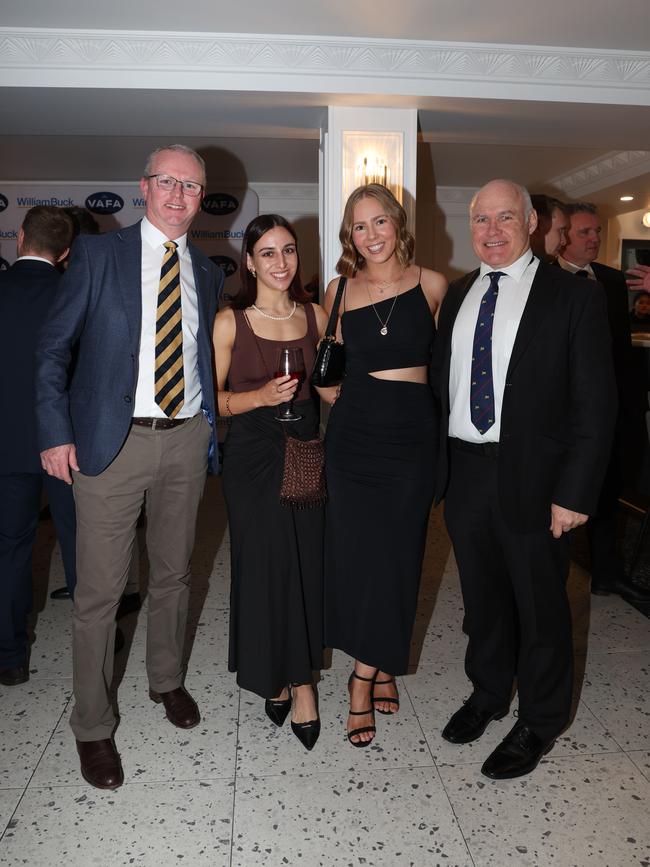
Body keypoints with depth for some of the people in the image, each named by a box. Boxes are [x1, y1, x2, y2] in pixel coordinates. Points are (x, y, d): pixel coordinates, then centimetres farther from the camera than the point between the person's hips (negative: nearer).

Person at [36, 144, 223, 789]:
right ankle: (92, 726, 23)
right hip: (114, 441, -4)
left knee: (173, 573, 18)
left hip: (186, 438, 4)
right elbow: (53, 347, -2)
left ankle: (166, 680, 41)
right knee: (99, 591, 2)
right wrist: (56, 433, -9)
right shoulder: (98, 253, -1)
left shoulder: (207, 273, 11)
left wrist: (211, 423, 6)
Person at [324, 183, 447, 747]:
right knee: (357, 555, 2)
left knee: (396, 557, 5)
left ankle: (366, 679, 24)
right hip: (353, 436, 1)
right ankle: (379, 672, 22)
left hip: (412, 437, -1)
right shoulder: (339, 290, 6)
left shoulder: (432, 285, 1)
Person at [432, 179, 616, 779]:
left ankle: (539, 722, 34)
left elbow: (595, 403, -10)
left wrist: (574, 493, -15)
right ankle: (488, 693, 44)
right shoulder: (457, 295, 9)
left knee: (540, 605, 11)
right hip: (463, 471, 5)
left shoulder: (573, 298, -7)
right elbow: (441, 381, 10)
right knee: (482, 595, 20)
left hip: (532, 477, -4)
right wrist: (437, 463, 3)